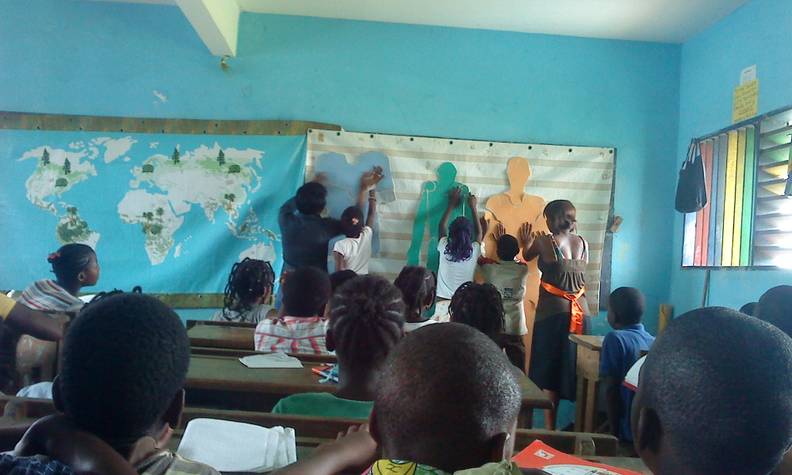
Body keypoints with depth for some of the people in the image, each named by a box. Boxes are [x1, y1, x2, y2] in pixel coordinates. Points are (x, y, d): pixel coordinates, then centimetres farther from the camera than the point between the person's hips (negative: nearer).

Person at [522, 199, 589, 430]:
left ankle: (550, 427, 6)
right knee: (574, 365, 12)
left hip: (553, 310, -4)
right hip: (580, 310, 5)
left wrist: (527, 242, 35)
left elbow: (527, 256, 12)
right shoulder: (583, 243, 6)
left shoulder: (544, 241, -7)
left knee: (549, 367, 3)